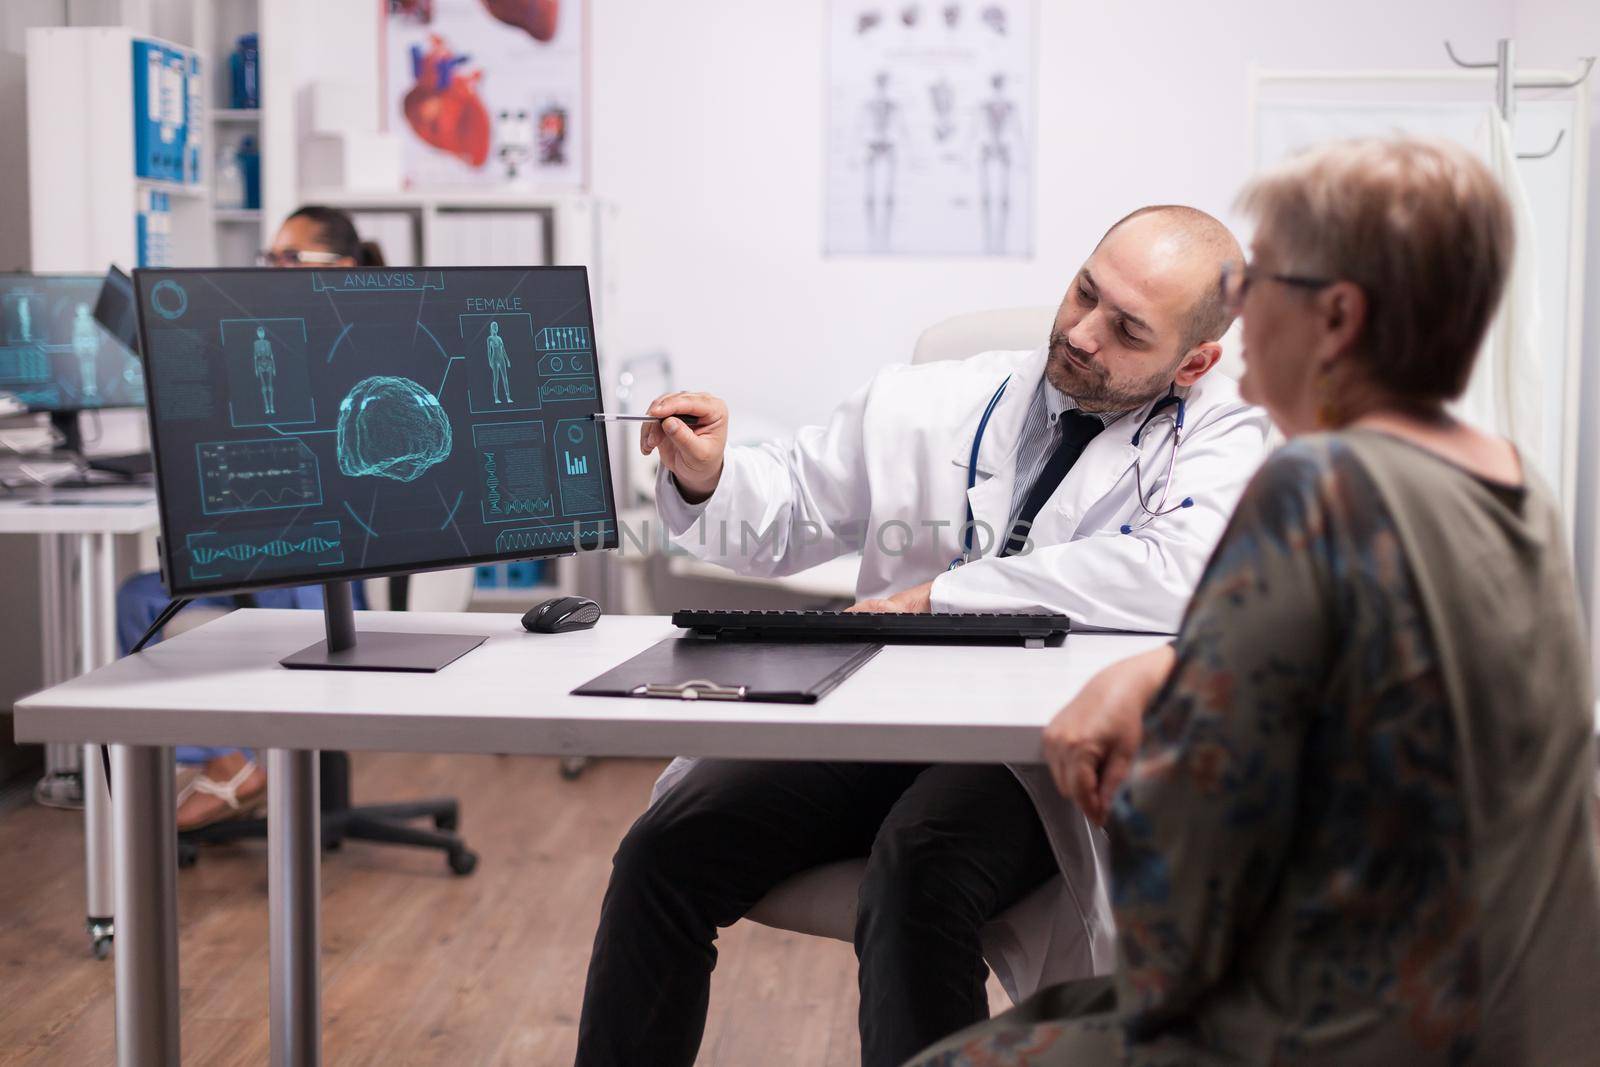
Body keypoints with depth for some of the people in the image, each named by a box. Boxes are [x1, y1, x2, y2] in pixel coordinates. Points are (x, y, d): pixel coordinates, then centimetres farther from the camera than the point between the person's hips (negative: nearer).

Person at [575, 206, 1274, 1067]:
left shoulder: (1220, 438, 1)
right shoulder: (926, 406, 12)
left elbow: (1180, 577, -20)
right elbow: (786, 512, 24)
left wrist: (939, 594, -15)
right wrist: (706, 477, -1)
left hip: (1053, 751, -4)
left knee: (918, 872, -35)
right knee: (666, 846, -17)